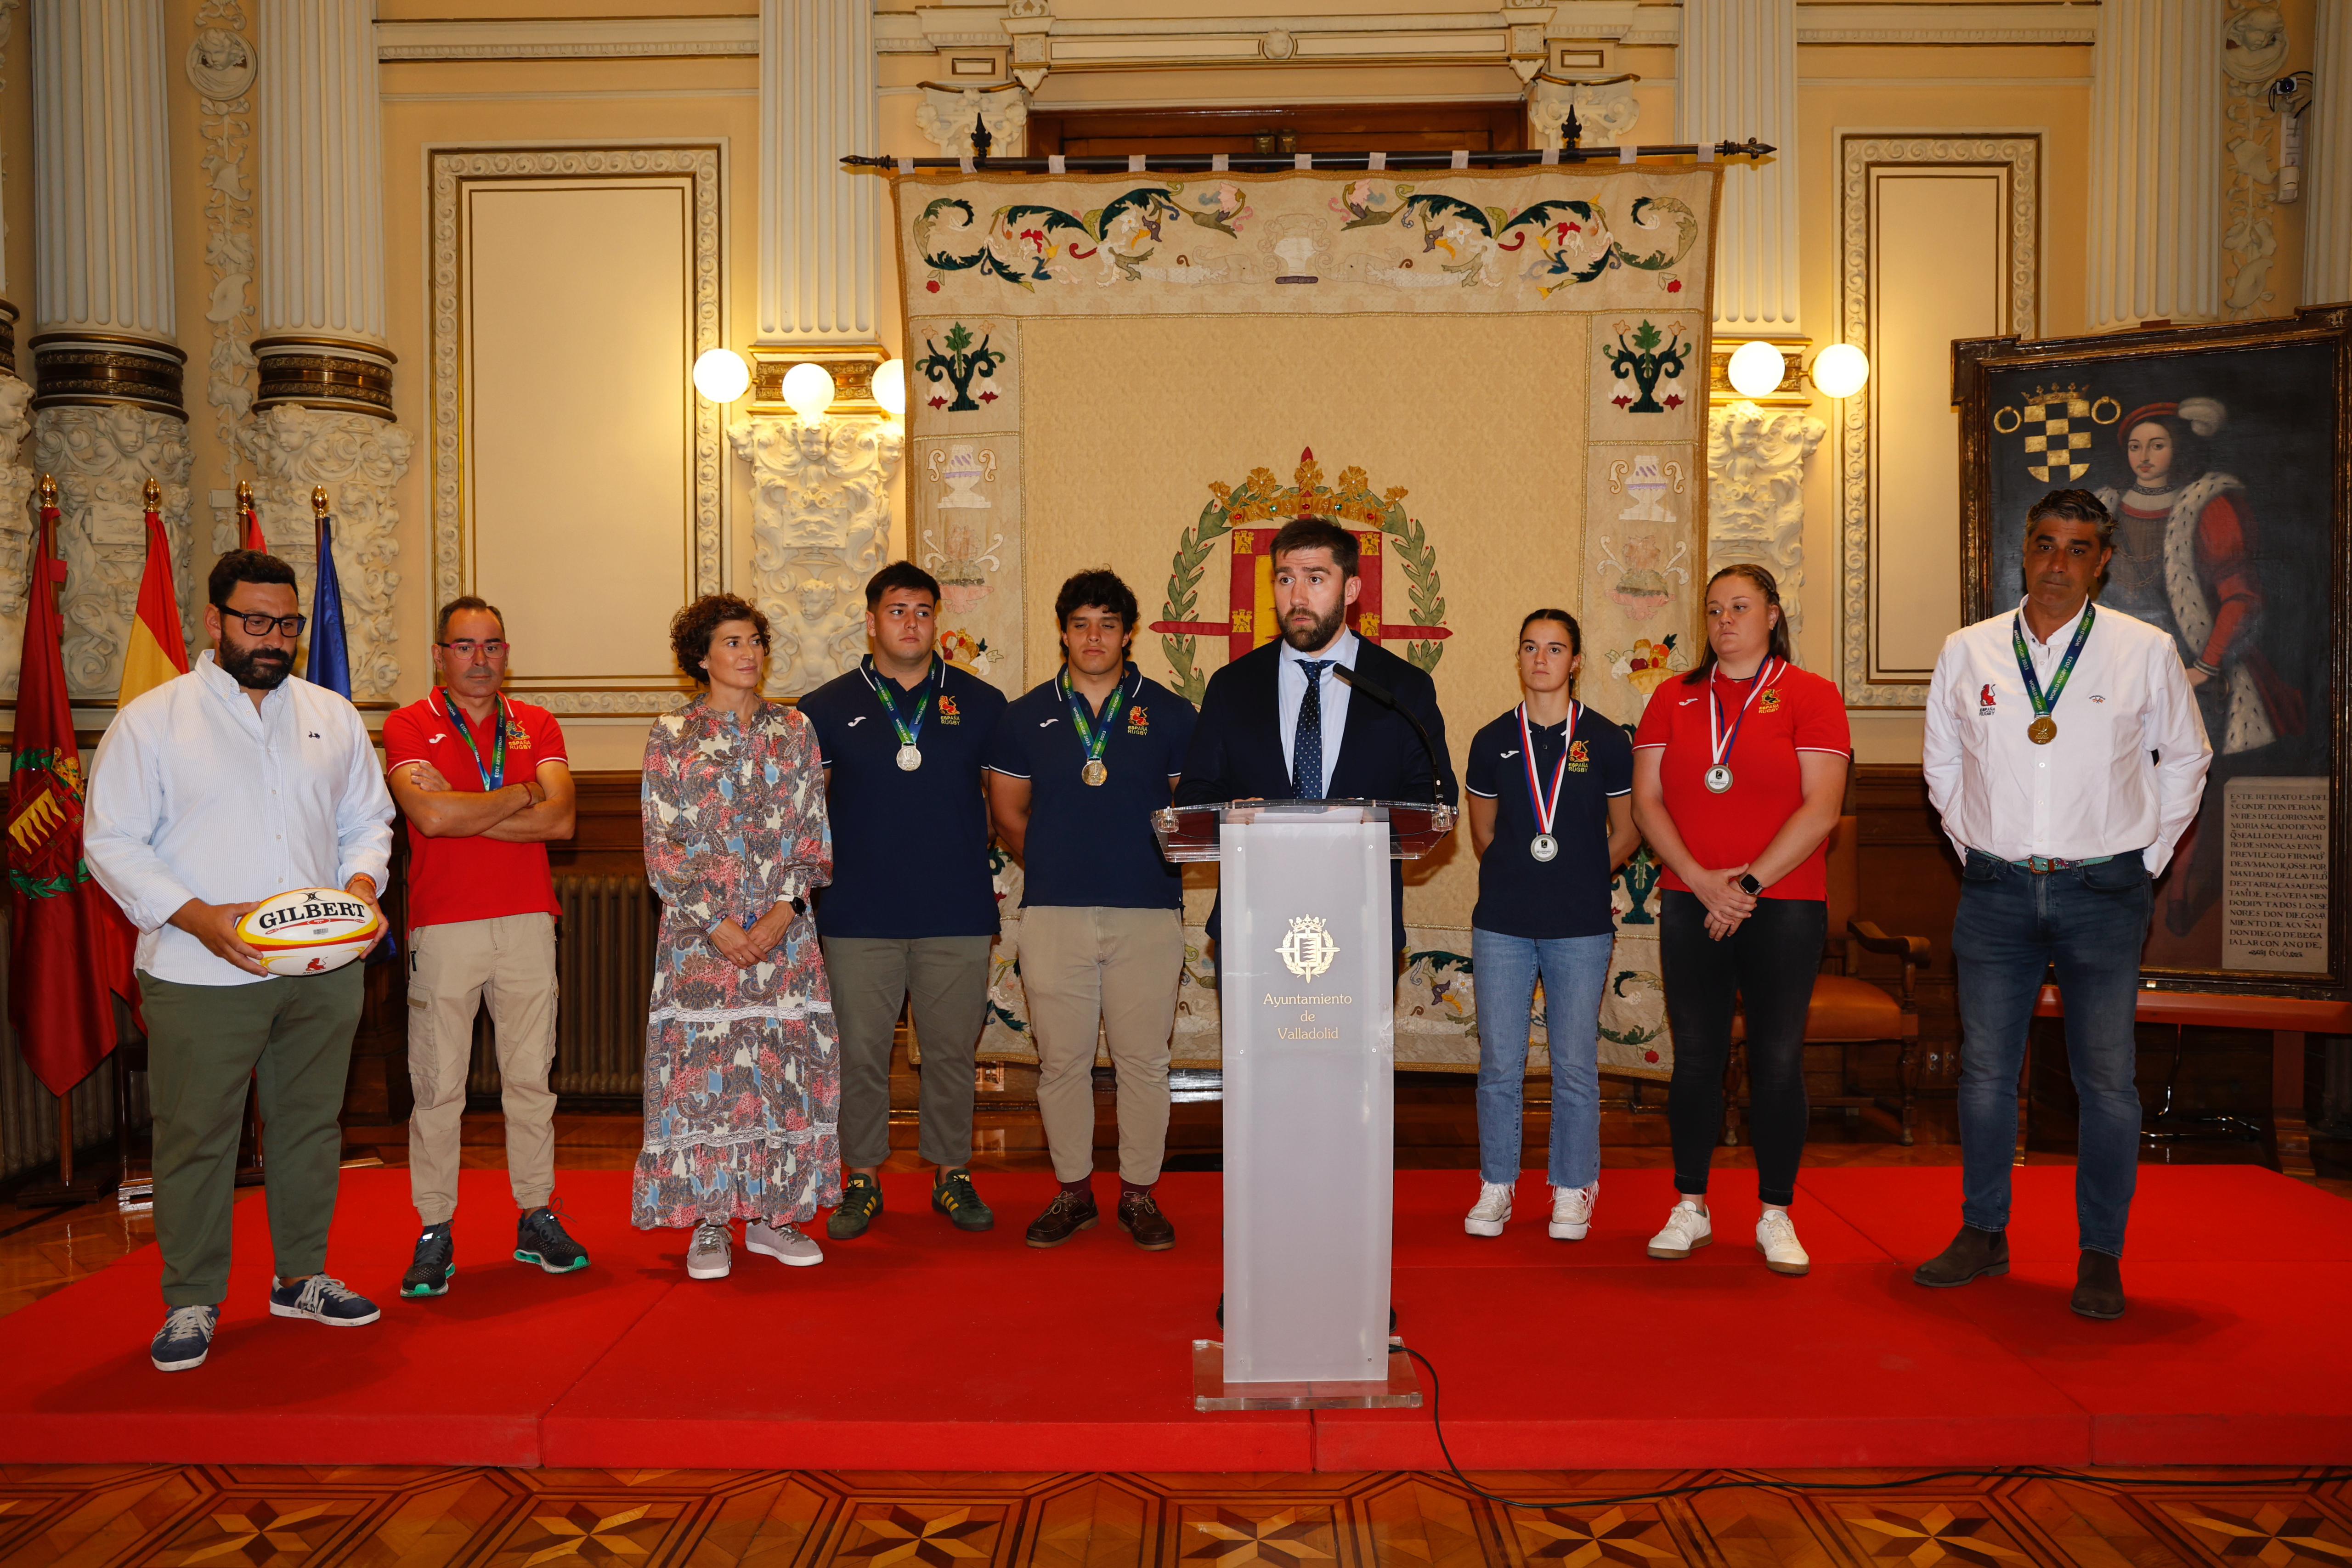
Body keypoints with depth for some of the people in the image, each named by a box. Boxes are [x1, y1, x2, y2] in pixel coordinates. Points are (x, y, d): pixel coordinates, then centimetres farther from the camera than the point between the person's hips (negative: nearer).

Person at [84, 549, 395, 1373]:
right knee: (195, 1136, 2)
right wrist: (196, 917, -17)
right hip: (201, 975, -4)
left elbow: (368, 819, 16)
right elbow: (111, 841, -4)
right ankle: (191, 1302, 17)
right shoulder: (151, 721, -1)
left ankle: (302, 1276, 27)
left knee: (312, 1123, 12)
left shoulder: (334, 717, 10)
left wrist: (362, 881, -5)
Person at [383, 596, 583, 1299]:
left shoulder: (537, 726, 10)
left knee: (531, 1076, 8)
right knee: (438, 1083, 1)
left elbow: (560, 819, -5)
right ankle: (434, 1233, 12)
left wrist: (464, 812, -9)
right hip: (442, 925, -3)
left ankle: (537, 1219, 19)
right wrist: (521, 796, -5)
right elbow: (431, 816, -16)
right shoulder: (409, 726, 2)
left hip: (527, 922, 3)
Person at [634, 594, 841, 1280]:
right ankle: (709, 1223, 10)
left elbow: (814, 834, 5)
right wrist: (717, 923, -10)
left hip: (786, 932, 2)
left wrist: (782, 912, -8)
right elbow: (662, 845, -2)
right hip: (698, 931, -2)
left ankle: (773, 1213, 14)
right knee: (703, 1064, -1)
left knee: (787, 1062, 2)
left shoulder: (795, 730, 9)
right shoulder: (672, 734, 2)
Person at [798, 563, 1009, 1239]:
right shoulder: (829, 707, 6)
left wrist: (987, 870, 7)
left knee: (952, 1051, 7)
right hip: (859, 915, 0)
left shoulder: (981, 703, 7)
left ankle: (952, 1175, 21)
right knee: (860, 1053, 5)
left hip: (957, 911, 0)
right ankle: (863, 1180, 19)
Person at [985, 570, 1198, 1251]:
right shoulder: (1027, 716, 8)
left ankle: (1140, 1194, 17)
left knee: (1143, 1059, 4)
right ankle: (1073, 1192, 20)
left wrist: (1161, 864, 3)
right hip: (1053, 913, 1)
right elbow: (1007, 812, 15)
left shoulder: (1170, 714, 5)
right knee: (1062, 1060, 6)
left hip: (1149, 913, -1)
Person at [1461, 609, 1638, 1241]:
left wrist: (1577, 879, 11)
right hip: (1502, 926, 1)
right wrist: (1523, 879, 12)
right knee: (1500, 1065, 4)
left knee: (1576, 1067, 4)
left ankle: (1573, 1193, 18)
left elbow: (1626, 835, 11)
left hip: (1581, 928, -1)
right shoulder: (1493, 741, 6)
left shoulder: (1606, 741, 2)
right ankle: (1496, 1189, 18)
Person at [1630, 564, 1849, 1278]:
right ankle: (1690, 1208, 16)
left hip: (1785, 906, -2)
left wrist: (1749, 883, -11)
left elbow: (1821, 809, -6)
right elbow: (1647, 800, 4)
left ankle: (1776, 1217, 13)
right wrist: (1703, 882, -8)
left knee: (1778, 1059, 0)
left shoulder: (1811, 696, 2)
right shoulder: (1674, 698, 11)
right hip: (1690, 905, 2)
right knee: (1696, 1056, 5)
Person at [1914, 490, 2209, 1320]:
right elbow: (1942, 764, 15)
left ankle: (2101, 1256, 14)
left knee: (2107, 1078, 2)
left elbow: (2185, 759, 12)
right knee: (1985, 1069, 7)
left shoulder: (2147, 652, 0)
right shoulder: (1966, 652, 3)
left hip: (2103, 892, -1)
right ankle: (1983, 1234, 21)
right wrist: (1973, 845, 9)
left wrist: (2148, 854, 7)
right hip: (1995, 891, 2)